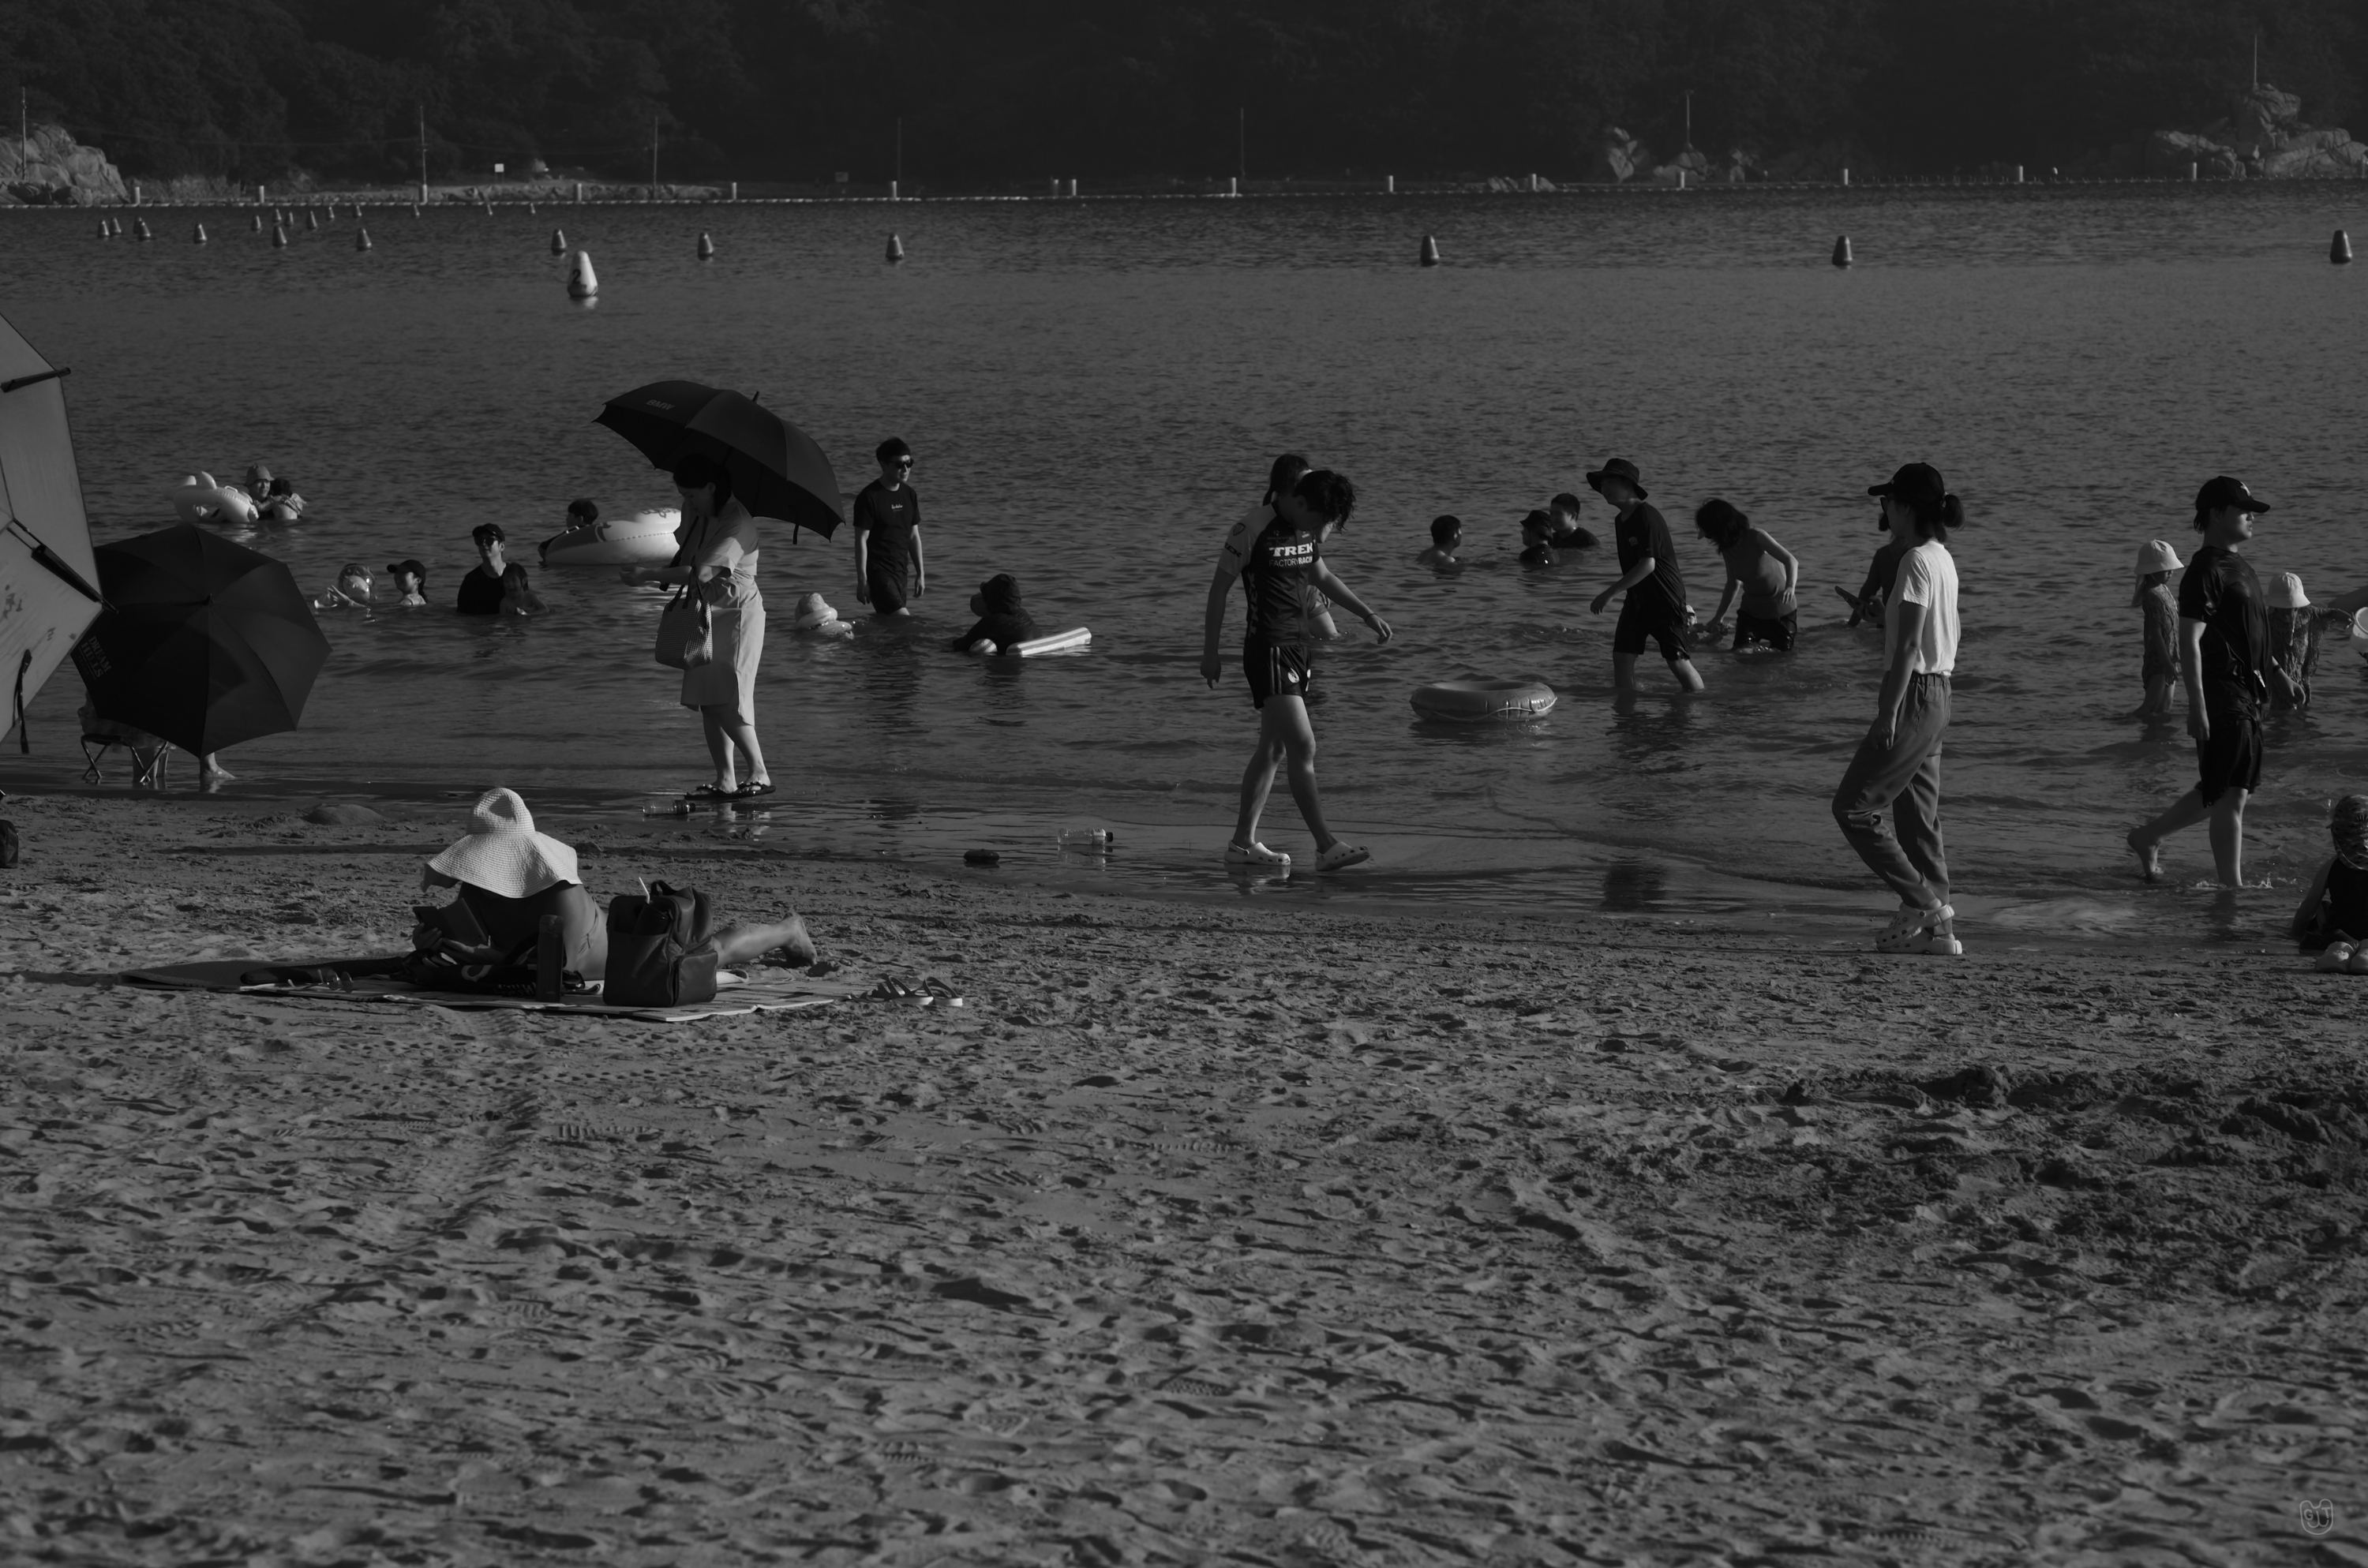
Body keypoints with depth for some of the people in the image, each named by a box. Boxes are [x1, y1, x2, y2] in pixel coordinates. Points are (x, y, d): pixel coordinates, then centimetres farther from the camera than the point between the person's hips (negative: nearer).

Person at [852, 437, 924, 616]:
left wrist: (920, 574, 14)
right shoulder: (870, 497, -11)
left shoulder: (909, 495, 10)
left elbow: (914, 536, 16)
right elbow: (861, 541, -11)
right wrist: (862, 580, -13)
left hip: (900, 572, 7)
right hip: (878, 572, -7)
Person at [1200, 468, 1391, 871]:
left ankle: (1243, 843, 18)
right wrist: (1209, 653, -8)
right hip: (1268, 651, -9)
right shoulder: (1253, 531, -14)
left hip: (1296, 647, 9)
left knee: (1273, 750, 12)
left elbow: (1322, 576, 27)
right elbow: (1219, 588, -9)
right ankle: (1326, 847, -18)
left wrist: (1366, 614, 23)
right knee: (1303, 747, -15)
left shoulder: (1309, 531, 10)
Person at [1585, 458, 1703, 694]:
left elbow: (1648, 564, -23)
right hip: (1637, 600, 8)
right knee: (1621, 657, -3)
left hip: (1666, 602, -8)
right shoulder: (1620, 521, 10)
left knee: (1679, 663, -7)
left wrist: (1610, 593, -23)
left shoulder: (1647, 517, -18)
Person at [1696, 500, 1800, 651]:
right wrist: (1719, 617, 12)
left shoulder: (1757, 537, -24)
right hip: (1751, 609, 4)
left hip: (1782, 610, -4)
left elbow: (1792, 561, -29)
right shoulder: (1727, 549, -6)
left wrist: (1790, 587, -48)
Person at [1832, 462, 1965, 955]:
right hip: (1937, 697, 10)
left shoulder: (1917, 562, -16)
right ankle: (1937, 927, 11)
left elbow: (1908, 645, -20)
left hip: (1914, 697, -10)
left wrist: (1888, 713, -19)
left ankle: (1921, 903, -3)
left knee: (1853, 807, -3)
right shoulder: (1942, 558, 12)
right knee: (1918, 817, 12)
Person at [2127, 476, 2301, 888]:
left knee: (2222, 791, 15)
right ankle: (2232, 888, -1)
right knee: (2230, 795, -6)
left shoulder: (2240, 567, 16)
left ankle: (2148, 837, 28)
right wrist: (2197, 706, -23)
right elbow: (2189, 642, -19)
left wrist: (2274, 673, 24)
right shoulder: (2207, 571, -14)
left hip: (2246, 695, 10)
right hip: (2222, 696, -10)